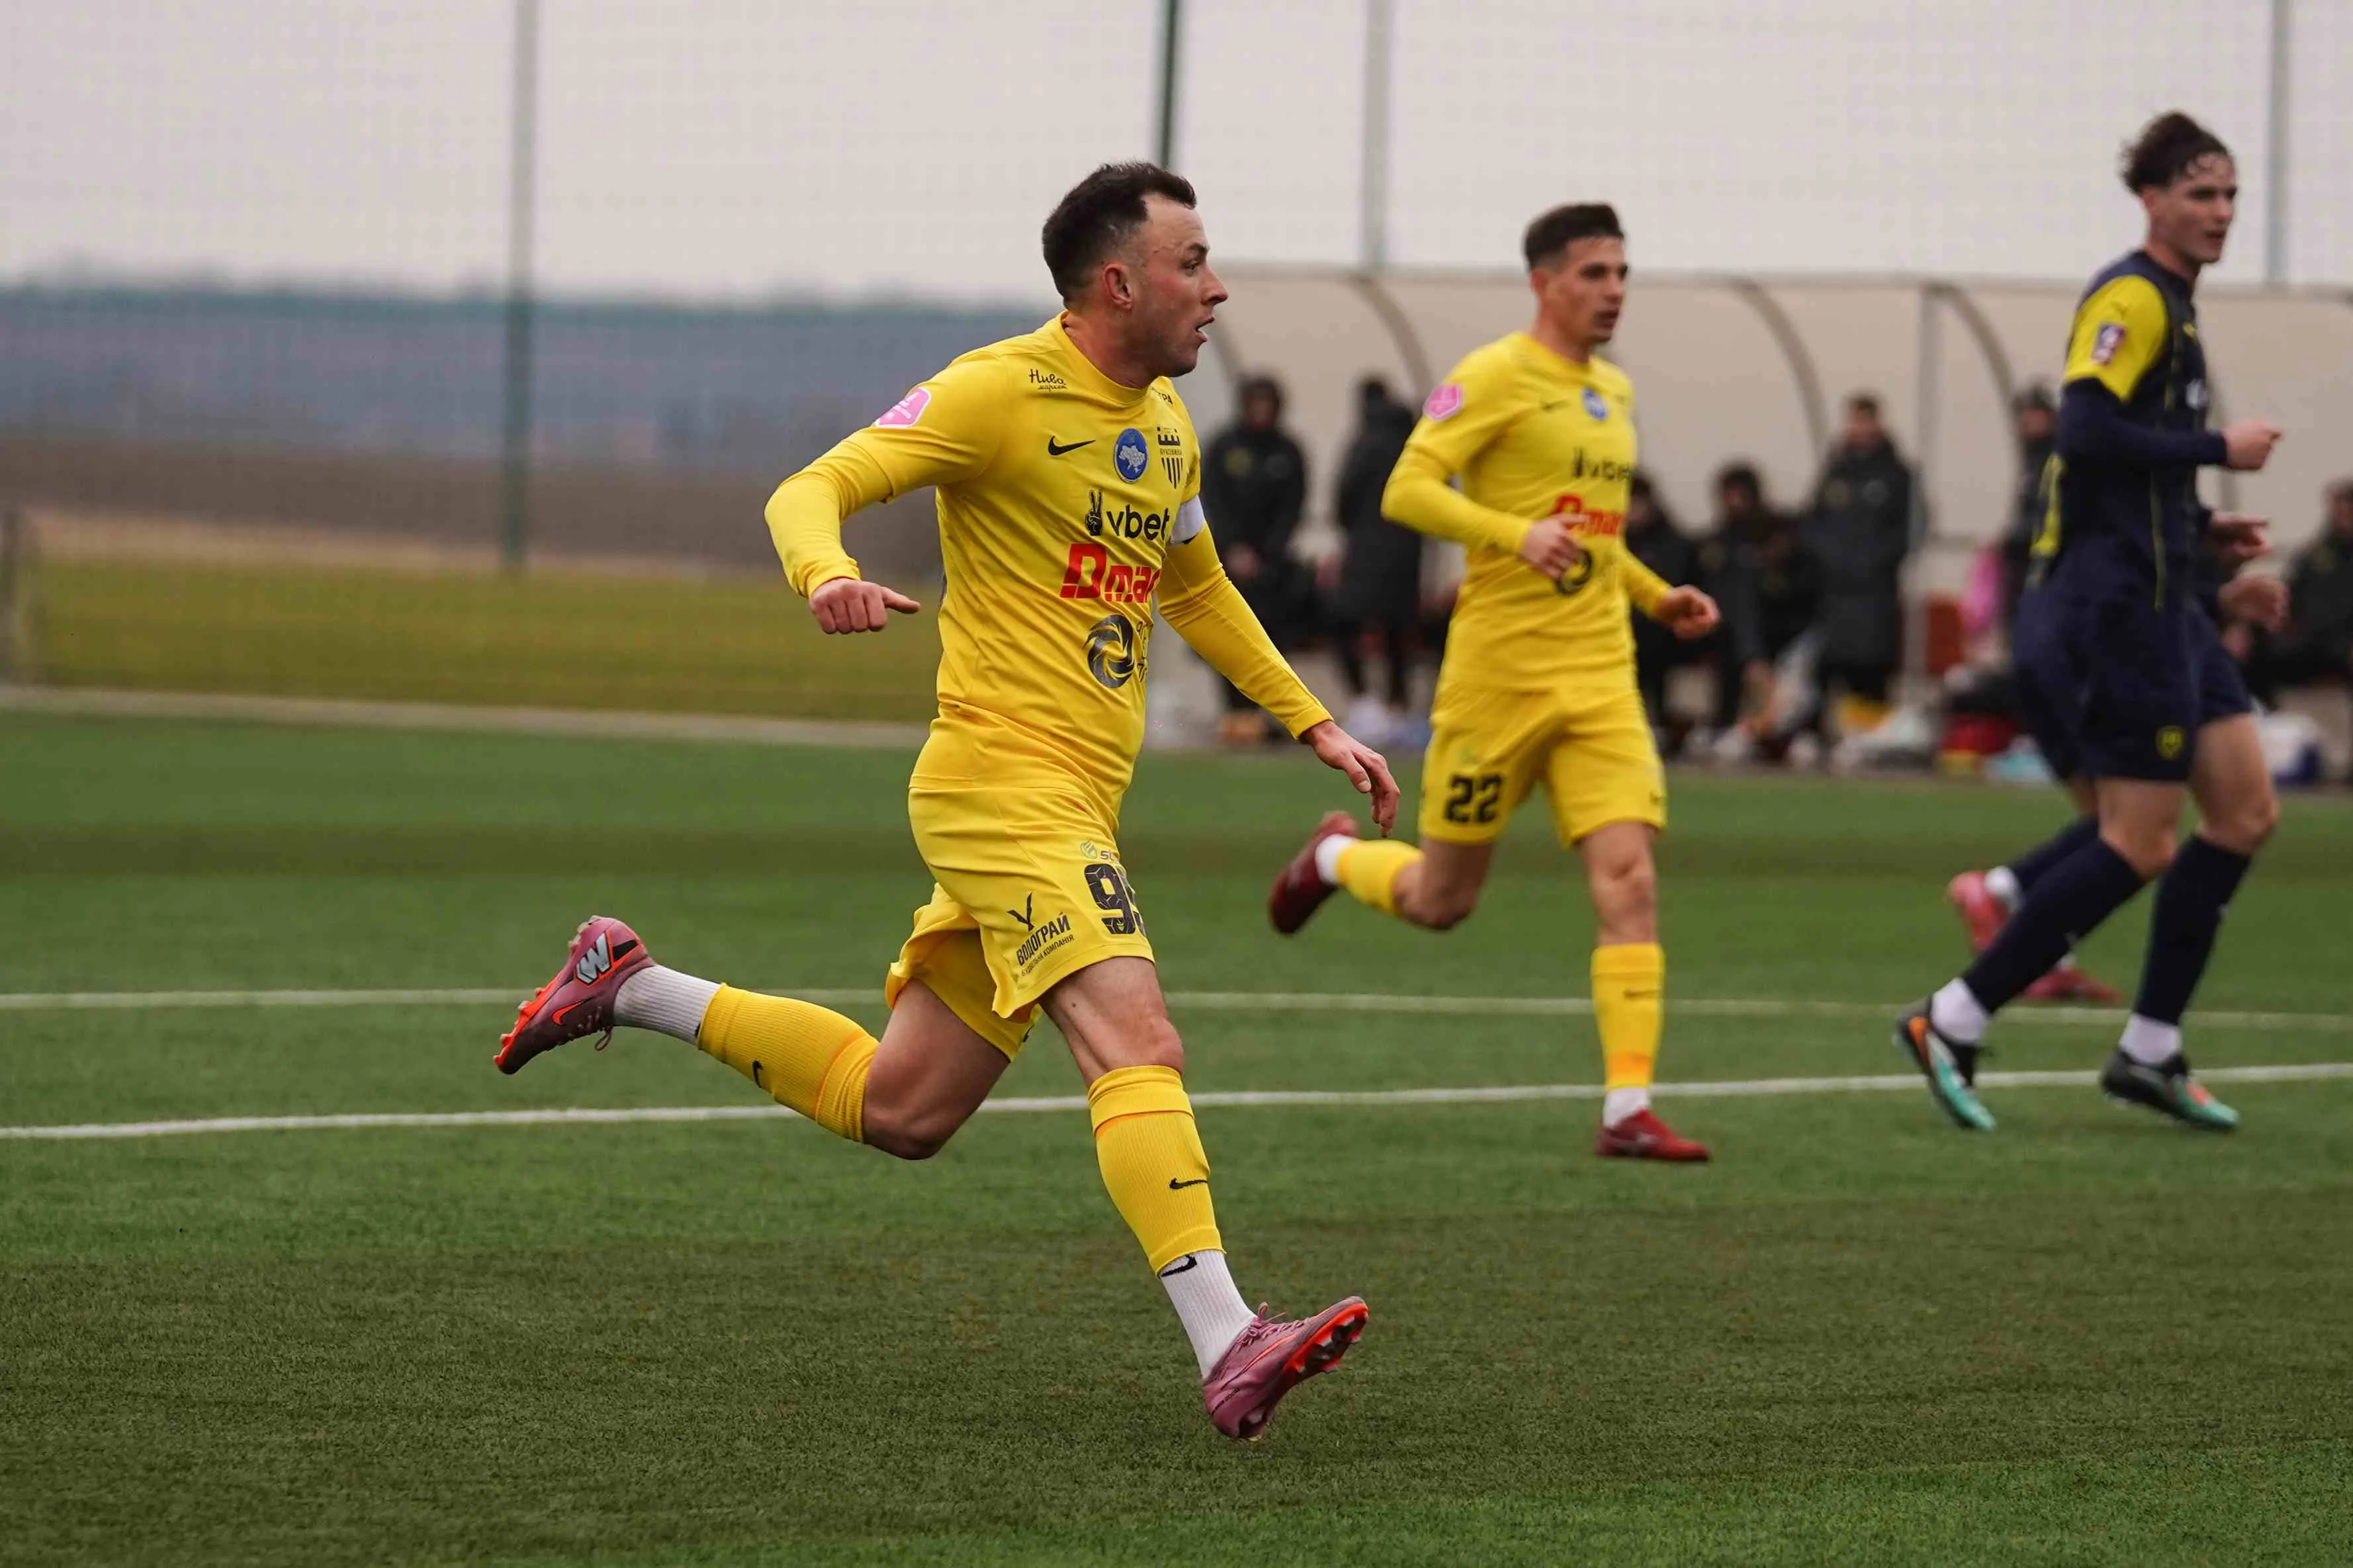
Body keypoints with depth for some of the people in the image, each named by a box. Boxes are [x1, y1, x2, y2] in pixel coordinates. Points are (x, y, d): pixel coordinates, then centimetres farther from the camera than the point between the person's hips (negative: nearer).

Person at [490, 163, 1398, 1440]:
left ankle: (631, 989, 29)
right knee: (1137, 1043, -24)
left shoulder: (1165, 426, 16)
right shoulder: (1000, 391, -9)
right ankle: (1227, 1348, -33)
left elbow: (1197, 591, 32)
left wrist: (1313, 724, 28)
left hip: (1075, 804, 9)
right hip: (1001, 776, -9)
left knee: (898, 1111, 13)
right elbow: (813, 489, -13)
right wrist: (826, 573, -35)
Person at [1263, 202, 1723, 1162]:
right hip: (1499, 674, -6)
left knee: (1628, 879, -12)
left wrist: (1655, 596, 17)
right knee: (1442, 901, 6)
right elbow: (1407, 492, -16)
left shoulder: (1614, 393, 17)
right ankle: (1336, 858, 40)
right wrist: (1517, 534, -29)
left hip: (1601, 678, 6)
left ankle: (1629, 1108, -14)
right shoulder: (1494, 378, -7)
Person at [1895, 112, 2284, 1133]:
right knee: (2140, 847, -8)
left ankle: (2150, 1053, 10)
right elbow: (2087, 431, -25)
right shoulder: (2131, 298, -12)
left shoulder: (2170, 304, 18)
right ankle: (1951, 1025, -3)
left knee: (2244, 811, 7)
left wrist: (2201, 528, 14)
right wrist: (2219, 450, -18)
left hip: (2156, 600, 10)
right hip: (2116, 599, -10)